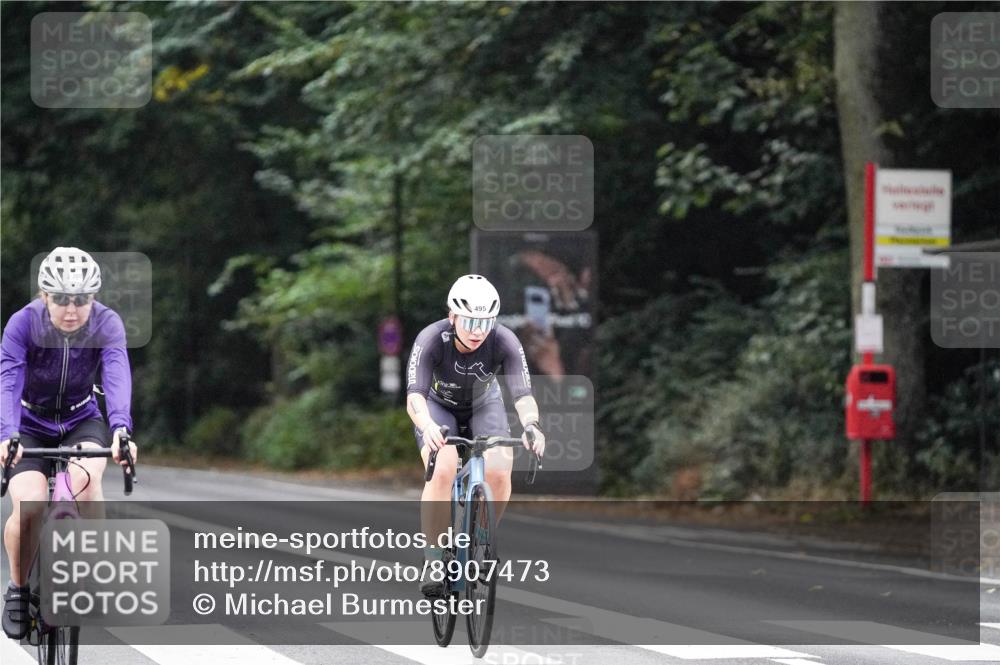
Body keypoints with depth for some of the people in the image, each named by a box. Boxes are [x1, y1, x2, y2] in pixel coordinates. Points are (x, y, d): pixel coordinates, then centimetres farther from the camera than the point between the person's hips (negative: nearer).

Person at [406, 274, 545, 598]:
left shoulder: (504, 342, -31)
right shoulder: (431, 339, -34)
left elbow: (523, 393, -37)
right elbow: (414, 395, -43)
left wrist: (530, 425, -58)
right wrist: (427, 426, -64)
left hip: (484, 405, 2)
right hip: (438, 405, -2)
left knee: (499, 474, -22)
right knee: (442, 471, -29)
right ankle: (434, 560, -17)